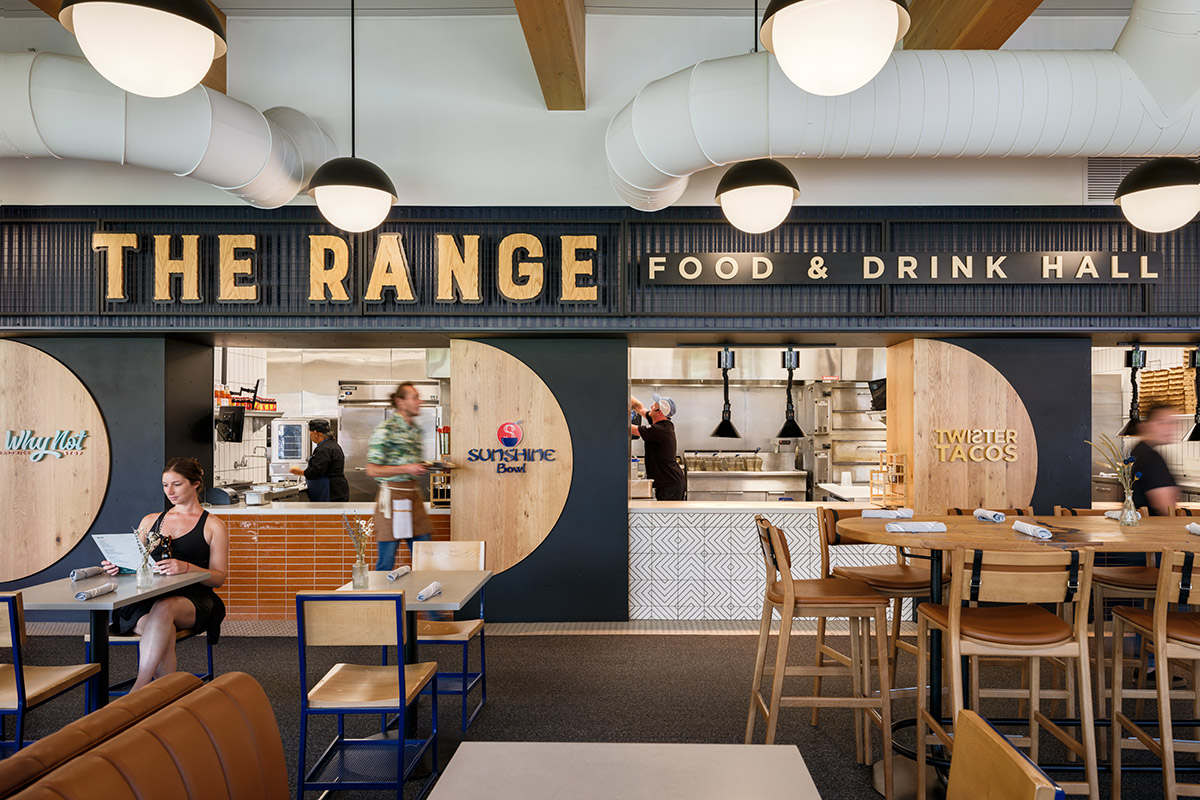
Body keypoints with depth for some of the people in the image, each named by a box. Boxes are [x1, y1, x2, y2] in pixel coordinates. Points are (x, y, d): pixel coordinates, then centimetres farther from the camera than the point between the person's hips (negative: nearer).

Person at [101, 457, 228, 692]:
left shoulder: (213, 526, 9)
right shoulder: (150, 521, 24)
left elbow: (219, 577, 1)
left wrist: (186, 567, -19)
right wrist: (117, 566, -4)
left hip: (192, 599, -3)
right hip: (147, 600, 3)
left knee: (164, 609, -39)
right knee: (164, 633, -34)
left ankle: (137, 690, -41)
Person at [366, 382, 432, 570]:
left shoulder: (415, 429, 13)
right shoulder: (384, 430, -11)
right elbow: (372, 470, -14)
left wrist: (426, 466, 7)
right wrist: (406, 469, -20)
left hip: (414, 493, 7)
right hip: (392, 493, -7)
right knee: (387, 560, 0)